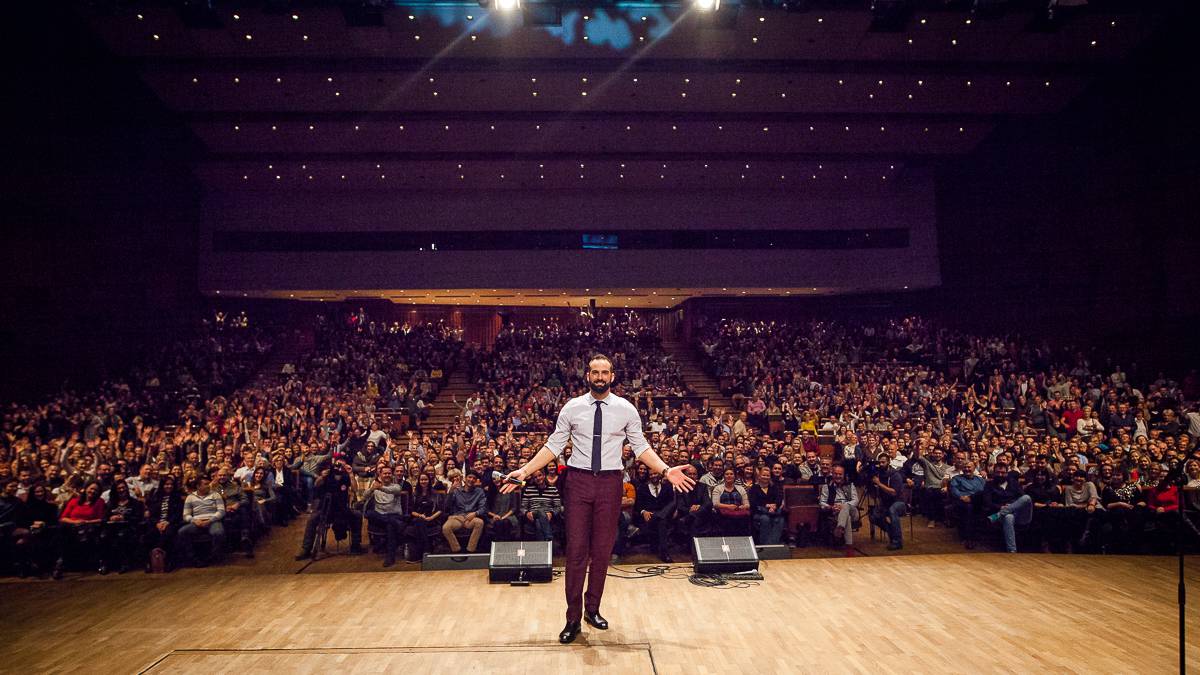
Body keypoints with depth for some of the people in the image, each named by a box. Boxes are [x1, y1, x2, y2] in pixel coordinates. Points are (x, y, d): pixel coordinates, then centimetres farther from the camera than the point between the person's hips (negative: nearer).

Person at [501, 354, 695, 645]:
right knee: (576, 550, -1)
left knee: (602, 550, 10)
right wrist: (525, 470, -6)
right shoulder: (572, 408, 0)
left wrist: (665, 470, -10)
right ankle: (573, 618, 9)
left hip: (610, 482, 1)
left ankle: (592, 609, 28)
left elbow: (641, 447, 2)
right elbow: (553, 446, 2)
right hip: (578, 481, -1)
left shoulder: (626, 409, 0)